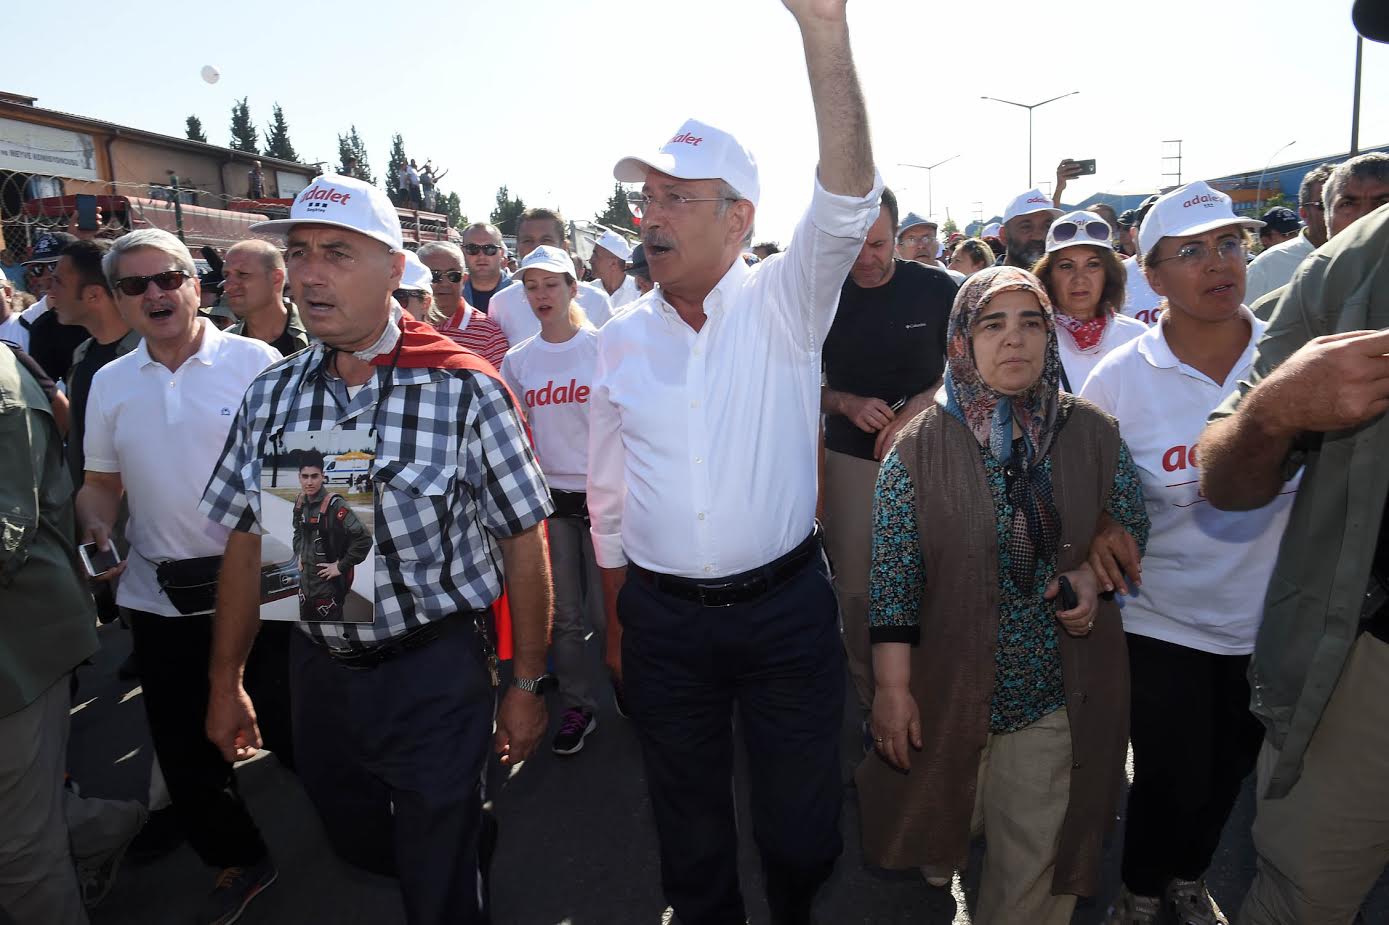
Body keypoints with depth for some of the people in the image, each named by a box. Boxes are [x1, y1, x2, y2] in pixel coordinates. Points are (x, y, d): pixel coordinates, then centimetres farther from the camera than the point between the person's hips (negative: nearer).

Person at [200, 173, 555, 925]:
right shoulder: (270, 395, -1)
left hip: (436, 673, -5)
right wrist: (225, 682, 10)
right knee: (356, 847, 26)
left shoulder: (465, 389, -16)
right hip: (318, 668, 5)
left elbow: (523, 542, -11)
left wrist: (529, 684, -8)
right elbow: (245, 544, 7)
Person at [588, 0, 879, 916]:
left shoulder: (784, 304, -7)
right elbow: (608, 493, 8)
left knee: (802, 821, 16)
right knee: (690, 824, 19)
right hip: (664, 617, 3)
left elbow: (847, 203, -27)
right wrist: (616, 623, 12)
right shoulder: (622, 339, 1)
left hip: (787, 607, -2)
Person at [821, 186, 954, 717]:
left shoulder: (935, 288, -1)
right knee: (856, 589, 4)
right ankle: (869, 699, 22)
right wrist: (846, 403, -11)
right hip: (851, 459, 1)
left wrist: (918, 406, -11)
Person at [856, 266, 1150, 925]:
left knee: (1037, 853, 11)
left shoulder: (1093, 433, -3)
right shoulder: (922, 445, -10)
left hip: (1061, 689, 1)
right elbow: (893, 573, -11)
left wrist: (1091, 573, -11)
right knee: (943, 832, 22)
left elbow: (1129, 523, 11)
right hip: (950, 685, -1)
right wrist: (892, 689, -13)